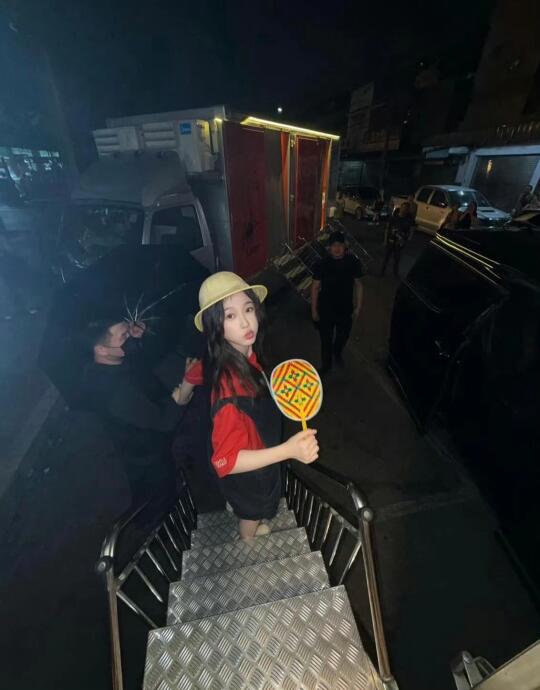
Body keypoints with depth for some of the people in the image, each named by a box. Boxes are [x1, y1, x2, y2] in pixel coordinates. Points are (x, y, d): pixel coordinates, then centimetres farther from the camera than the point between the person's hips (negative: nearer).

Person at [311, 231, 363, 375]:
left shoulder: (353, 263, -10)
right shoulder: (322, 265, -15)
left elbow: (358, 284, 0)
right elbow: (315, 287, -8)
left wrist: (358, 306, 1)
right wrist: (314, 310, -5)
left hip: (346, 309, 2)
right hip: (326, 310, -2)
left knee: (343, 336, 23)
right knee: (326, 338, 12)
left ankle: (337, 353, 57)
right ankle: (326, 364, 38)